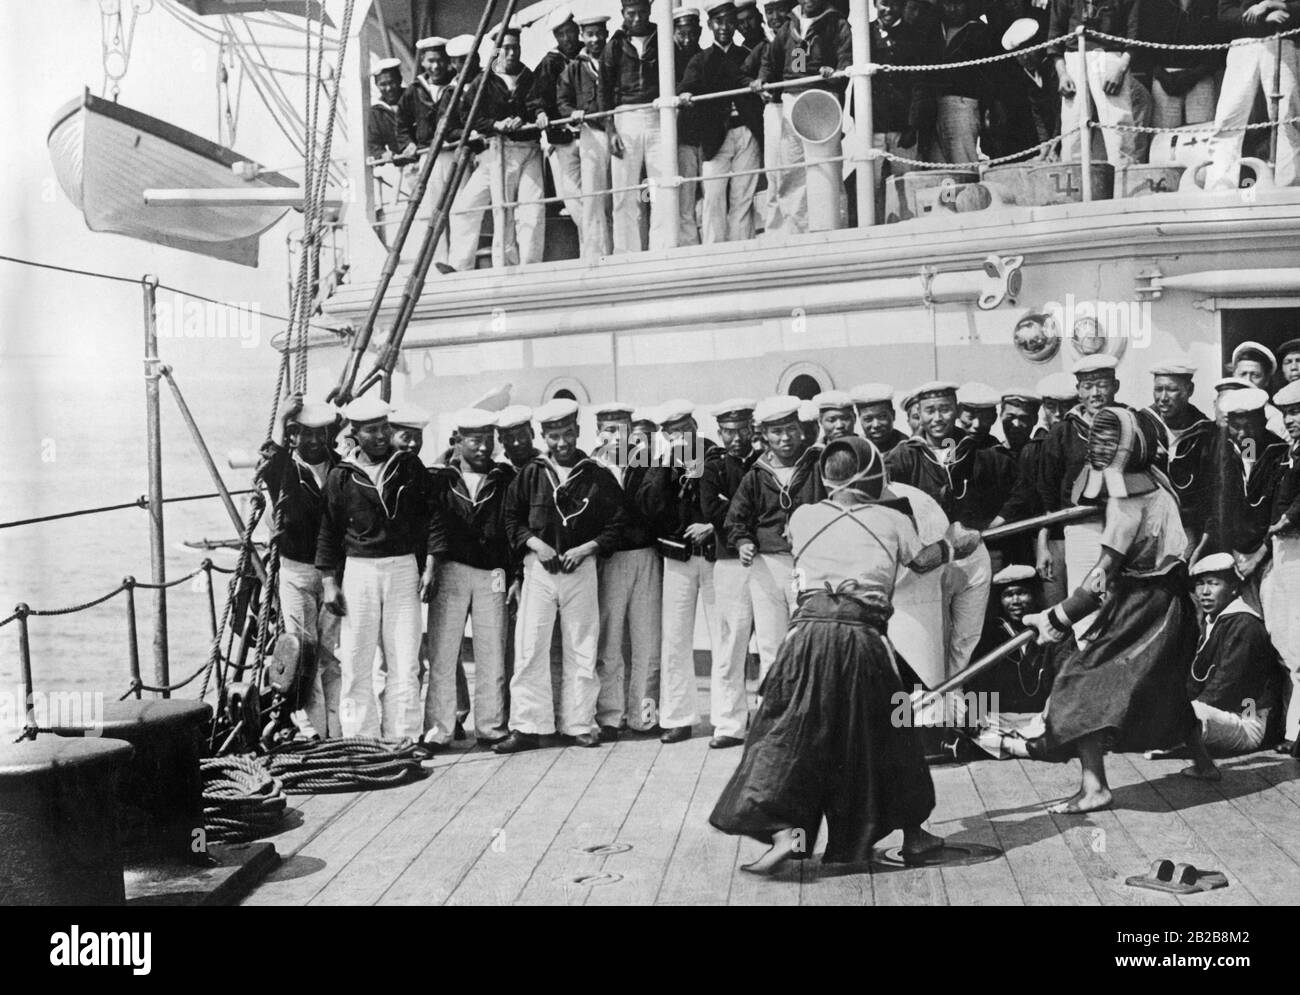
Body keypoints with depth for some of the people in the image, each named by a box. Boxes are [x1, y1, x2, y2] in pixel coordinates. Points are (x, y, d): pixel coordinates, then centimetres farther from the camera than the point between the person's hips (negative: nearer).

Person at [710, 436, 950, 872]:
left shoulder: (803, 517, 10)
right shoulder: (892, 520, 9)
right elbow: (922, 560, 24)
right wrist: (953, 545, 45)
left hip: (811, 628, 0)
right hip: (865, 637, 1)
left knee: (791, 733, 4)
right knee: (885, 732, 16)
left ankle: (785, 831, -13)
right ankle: (912, 833, 27)